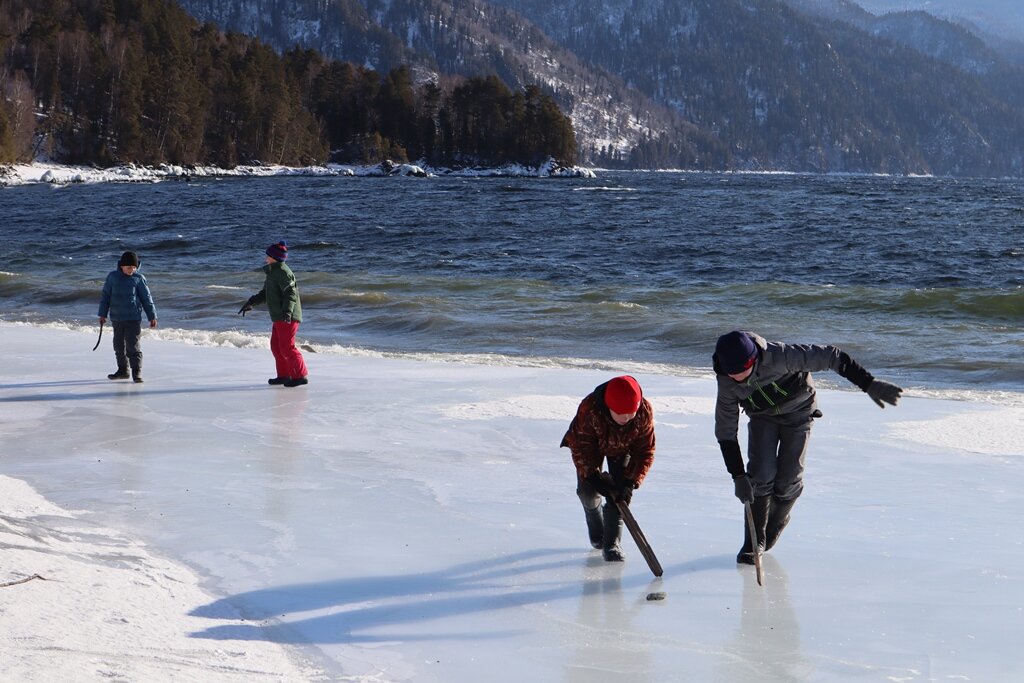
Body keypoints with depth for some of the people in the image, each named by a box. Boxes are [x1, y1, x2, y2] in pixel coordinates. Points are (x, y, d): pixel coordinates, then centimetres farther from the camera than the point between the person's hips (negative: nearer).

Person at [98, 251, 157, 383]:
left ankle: (137, 372, -4)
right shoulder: (112, 277, 3)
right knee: (119, 346, 12)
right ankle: (122, 370, 24)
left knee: (134, 346, -8)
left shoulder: (139, 278, -2)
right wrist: (102, 314, 8)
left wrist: (152, 316, 2)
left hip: (134, 318, -3)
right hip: (116, 318, 3)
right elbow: (105, 296, 9)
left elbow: (146, 298, 3)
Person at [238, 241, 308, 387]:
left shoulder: (283, 272, -15)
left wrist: (287, 312, -34)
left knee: (287, 347, -10)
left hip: (288, 318, -11)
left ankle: (300, 376, -7)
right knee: (276, 346, 12)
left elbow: (291, 293, -24)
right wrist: (251, 302, 23)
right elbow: (265, 293, 27)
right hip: (279, 317, 11)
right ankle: (284, 375, 18)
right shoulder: (273, 272, 18)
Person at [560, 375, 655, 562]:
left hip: (622, 449, 1)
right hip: (591, 446, -1)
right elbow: (581, 447, -30)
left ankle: (612, 543, -6)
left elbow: (645, 451, -23)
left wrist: (631, 482, -32)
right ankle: (596, 530, 26)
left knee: (620, 493, -14)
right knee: (588, 492, -6)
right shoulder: (589, 410, -42)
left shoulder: (644, 414, -34)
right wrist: (594, 477, -36)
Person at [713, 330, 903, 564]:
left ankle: (776, 523, 24)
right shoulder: (727, 385, -27)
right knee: (761, 473, -16)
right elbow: (725, 433, -20)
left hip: (798, 412, -2)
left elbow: (832, 356, -35)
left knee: (788, 479, -7)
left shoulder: (779, 355, -40)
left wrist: (869, 384, -37)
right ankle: (754, 540, -1)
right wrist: (738, 476, -25)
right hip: (762, 417, 2)